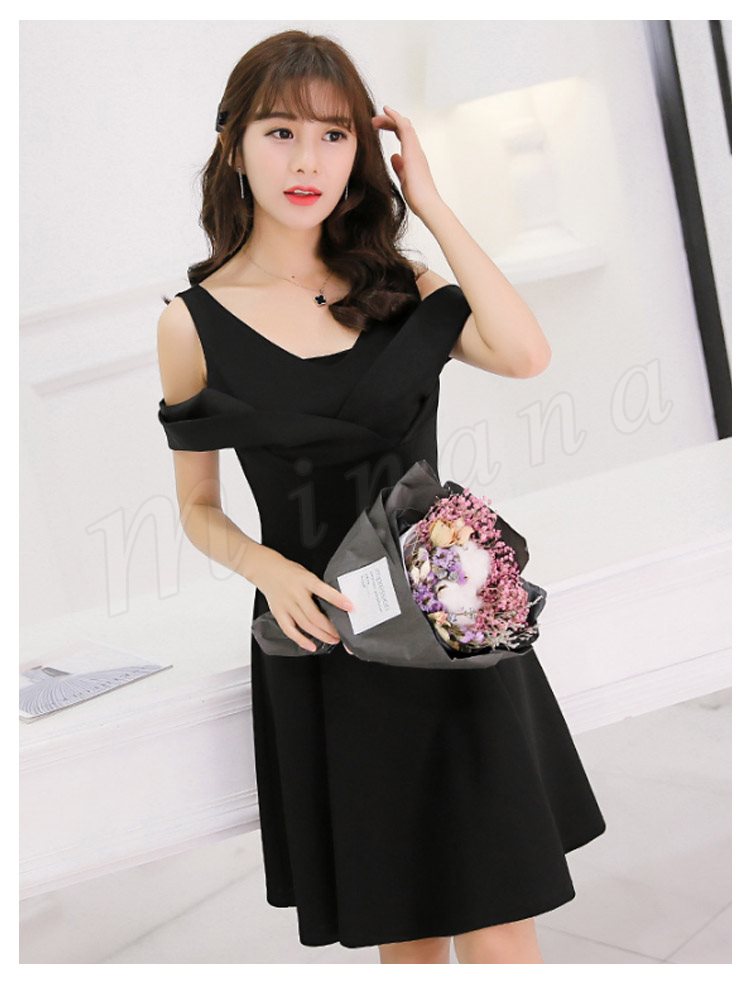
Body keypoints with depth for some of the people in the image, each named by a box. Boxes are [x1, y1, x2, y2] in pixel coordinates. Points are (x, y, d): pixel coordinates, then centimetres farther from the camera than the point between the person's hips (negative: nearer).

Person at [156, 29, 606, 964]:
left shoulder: (396, 287, 4)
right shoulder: (194, 323, -2)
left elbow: (526, 353, -14)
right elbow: (198, 509, 7)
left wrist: (430, 203, -9)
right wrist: (267, 568, -14)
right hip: (321, 643, -1)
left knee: (497, 933, 2)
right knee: (405, 930, 13)